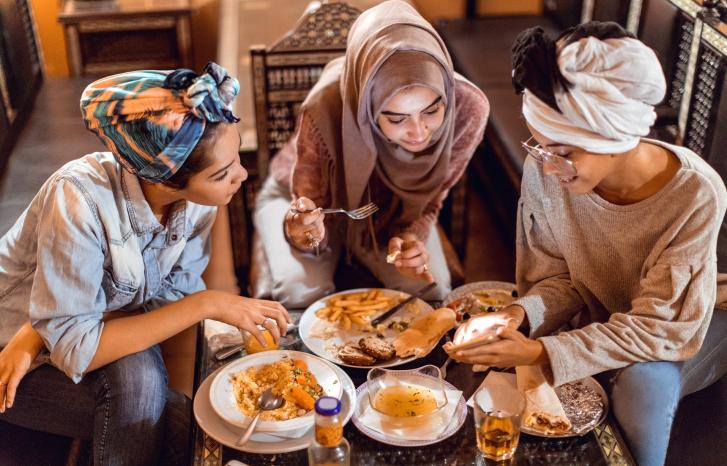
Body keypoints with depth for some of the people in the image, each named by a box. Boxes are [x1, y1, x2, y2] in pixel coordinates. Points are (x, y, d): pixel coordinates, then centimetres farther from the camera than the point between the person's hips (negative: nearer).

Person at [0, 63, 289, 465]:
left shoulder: (197, 197, -18)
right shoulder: (82, 197, -33)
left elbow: (172, 296, -13)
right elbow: (73, 348, -32)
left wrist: (44, 331, -25)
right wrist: (207, 304, -36)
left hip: (105, 330, 4)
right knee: (136, 376, -30)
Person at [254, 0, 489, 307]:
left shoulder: (468, 108, -32)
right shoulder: (327, 110, -39)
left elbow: (429, 200, -13)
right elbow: (311, 212, -24)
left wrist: (411, 238, -34)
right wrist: (305, 234, -48)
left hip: (391, 210, 3)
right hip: (304, 197, -2)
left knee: (429, 291, -17)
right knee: (302, 295, -25)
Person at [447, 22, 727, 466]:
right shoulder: (544, 172, -23)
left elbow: (660, 326, -27)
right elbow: (559, 279, -9)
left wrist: (541, 354, -36)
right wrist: (519, 314, -32)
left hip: (684, 328, -2)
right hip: (598, 322, 3)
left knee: (644, 381, -32)